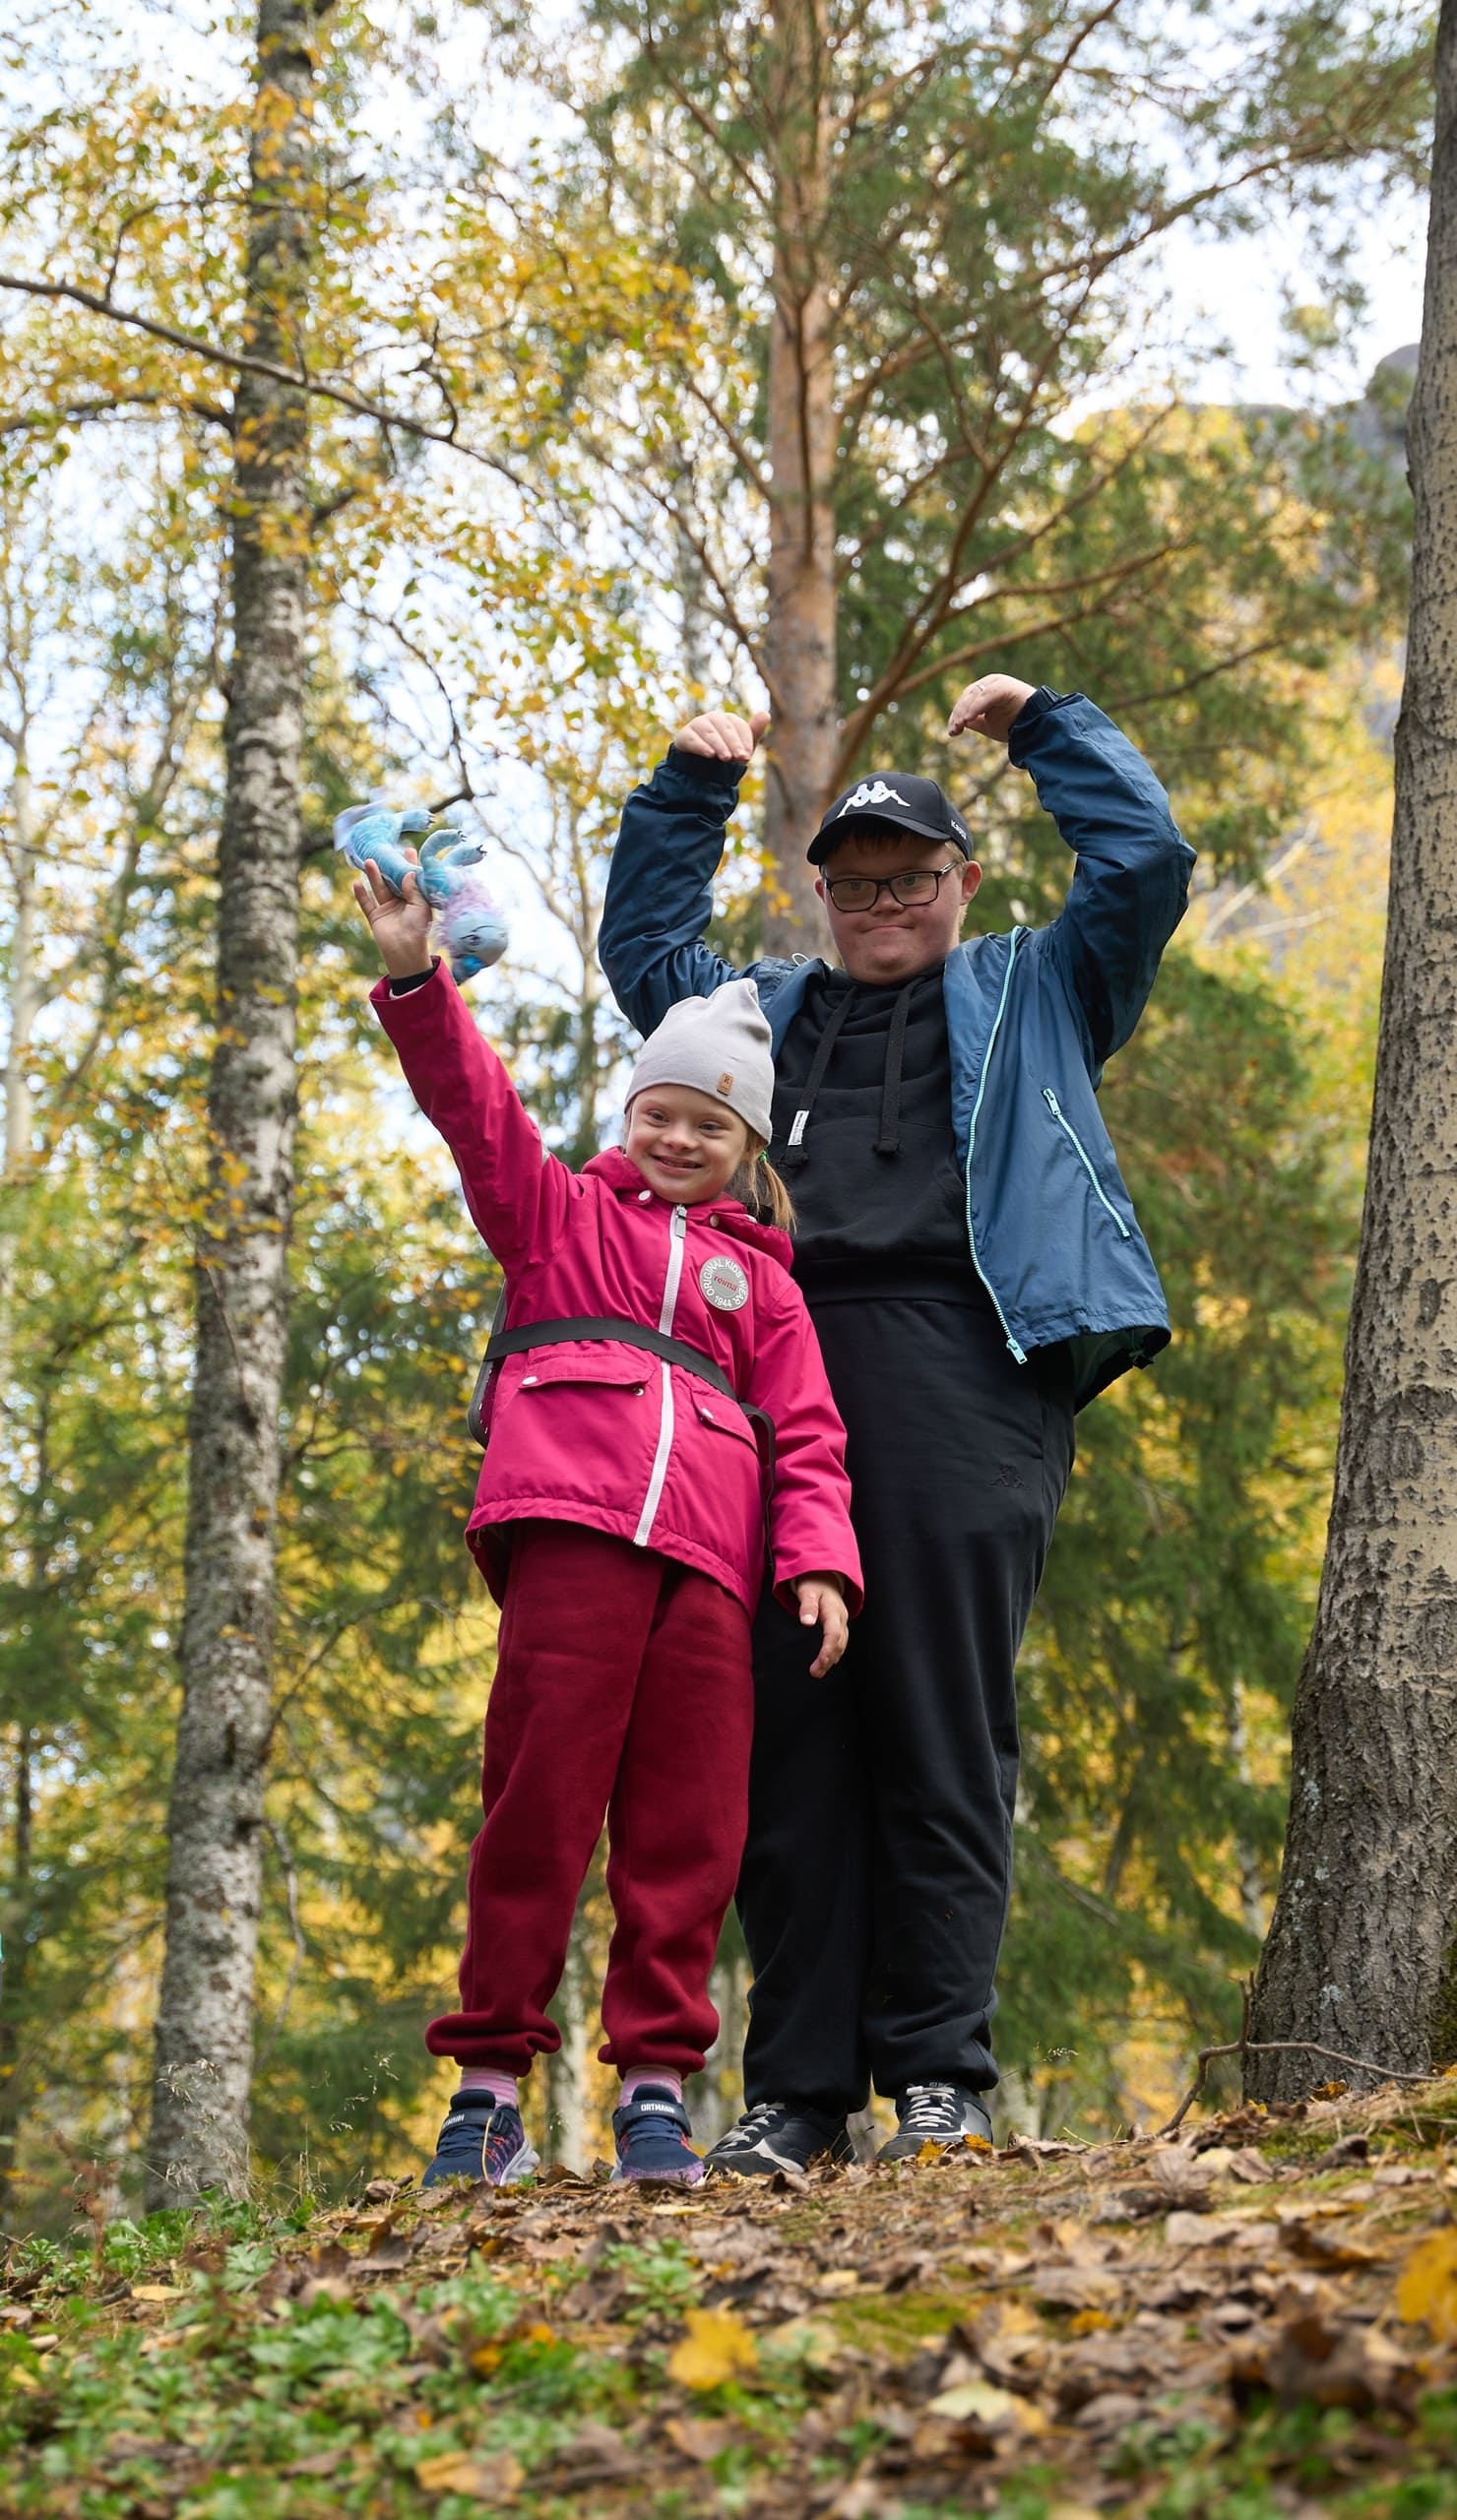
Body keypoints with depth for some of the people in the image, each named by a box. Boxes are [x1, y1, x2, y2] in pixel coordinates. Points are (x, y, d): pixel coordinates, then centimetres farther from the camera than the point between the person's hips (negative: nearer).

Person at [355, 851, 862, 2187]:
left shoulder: (761, 1281, 25)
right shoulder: (561, 1214, 21)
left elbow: (805, 1434, 16)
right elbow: (475, 1104, 6)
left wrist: (819, 1560, -1)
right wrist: (417, 982, -9)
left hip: (706, 1566, 3)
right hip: (569, 1530, -2)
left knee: (687, 1825, -3)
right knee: (541, 1800, -7)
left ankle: (655, 2085, 2)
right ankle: (489, 2082, -3)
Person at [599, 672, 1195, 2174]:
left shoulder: (1029, 997, 24)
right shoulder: (765, 1015, 32)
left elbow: (1144, 865, 17)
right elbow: (642, 942, 39)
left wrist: (1041, 724, 20)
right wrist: (691, 786, 32)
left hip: (957, 1372, -3)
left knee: (944, 1736, -8)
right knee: (788, 1737, -4)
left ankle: (938, 2077, -7)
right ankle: (797, 2092, -3)